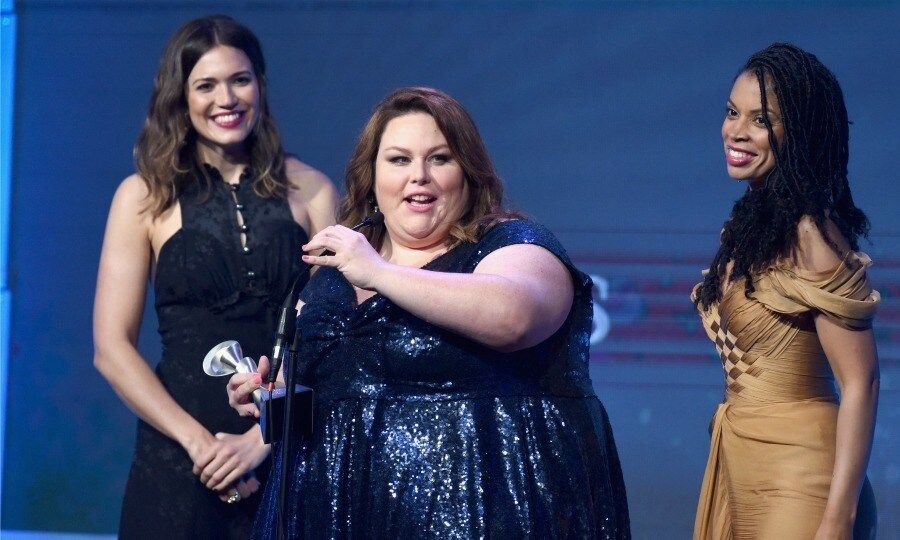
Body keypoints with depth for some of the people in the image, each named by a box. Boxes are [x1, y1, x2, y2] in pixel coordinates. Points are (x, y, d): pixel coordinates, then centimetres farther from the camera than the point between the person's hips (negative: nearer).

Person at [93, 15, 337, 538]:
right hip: (180, 455, -1)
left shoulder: (309, 189, 4)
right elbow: (113, 347, -1)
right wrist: (198, 440, -12)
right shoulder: (145, 196, 2)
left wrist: (263, 437, -12)